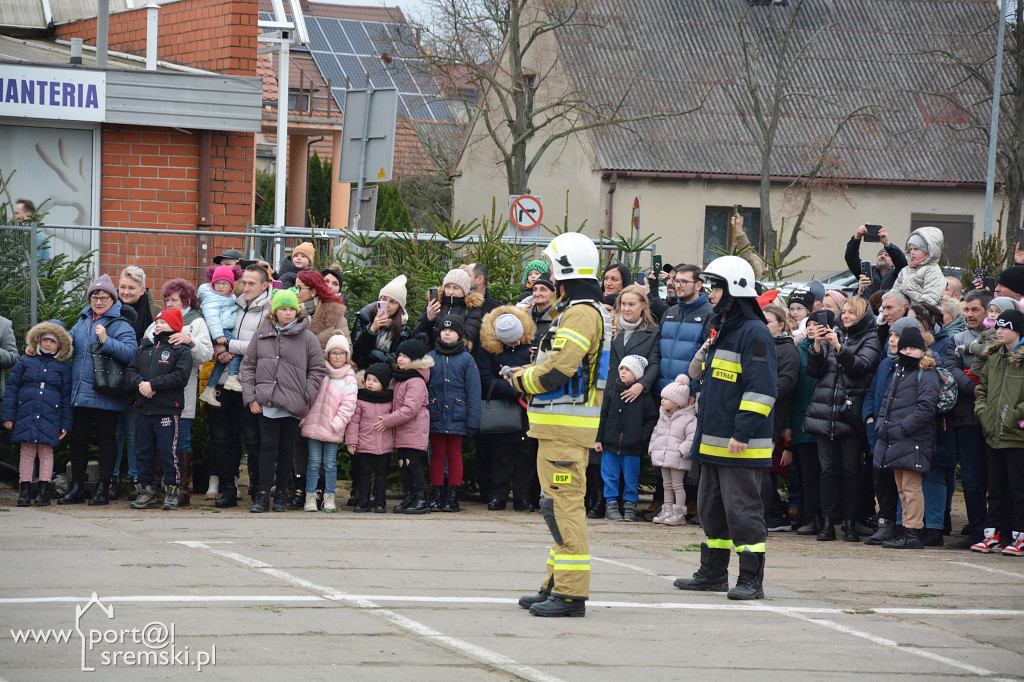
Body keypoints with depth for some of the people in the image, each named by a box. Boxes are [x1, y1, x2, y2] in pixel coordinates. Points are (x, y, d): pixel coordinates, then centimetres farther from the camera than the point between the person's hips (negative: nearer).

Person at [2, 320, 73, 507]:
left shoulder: (64, 367, 9)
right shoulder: (26, 362, 9)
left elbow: (66, 396, 10)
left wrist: (65, 423, 5)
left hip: (50, 418, -1)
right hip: (26, 415, 1)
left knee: (46, 452, 0)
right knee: (27, 452, 1)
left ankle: (44, 491, 5)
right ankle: (25, 491, 5)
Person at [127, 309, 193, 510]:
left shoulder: (181, 351, -2)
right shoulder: (144, 348, 17)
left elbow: (181, 376, -14)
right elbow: (131, 370, 13)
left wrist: (152, 384, -16)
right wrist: (140, 383, -10)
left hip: (168, 411, -6)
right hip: (144, 409, 6)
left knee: (168, 452, -5)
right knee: (143, 452, 8)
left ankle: (172, 491, 4)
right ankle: (147, 491, 17)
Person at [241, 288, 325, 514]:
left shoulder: (307, 338, 2)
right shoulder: (261, 334, 8)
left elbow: (317, 370, 6)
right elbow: (248, 366, 11)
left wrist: (306, 398, -2)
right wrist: (251, 397, 3)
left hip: (292, 405, 0)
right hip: (266, 402, 0)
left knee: (287, 449, 6)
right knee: (267, 446, -5)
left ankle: (281, 495, 15)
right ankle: (262, 495, -3)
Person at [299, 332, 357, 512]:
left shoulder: (349, 379, 2)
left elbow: (348, 405, -2)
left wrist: (337, 423, -11)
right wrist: (303, 417, 4)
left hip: (332, 429, -1)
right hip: (313, 425, 1)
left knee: (330, 463, 2)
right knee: (314, 462, 1)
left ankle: (329, 498, 10)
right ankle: (310, 497, 6)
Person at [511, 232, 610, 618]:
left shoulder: (581, 314, -16)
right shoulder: (585, 311, 18)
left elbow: (556, 371, -22)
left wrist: (520, 379, -6)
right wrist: (527, 373, 11)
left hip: (565, 426, -11)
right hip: (563, 425, 11)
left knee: (563, 504, -11)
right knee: (561, 504, 16)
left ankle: (571, 594, -12)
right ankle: (558, 585, 23)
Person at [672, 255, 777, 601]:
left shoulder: (754, 333, -13)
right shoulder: (722, 331, 17)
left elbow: (762, 389, -18)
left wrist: (742, 433, -22)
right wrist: (704, 428, 24)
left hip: (742, 446, -10)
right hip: (714, 440, 10)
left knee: (743, 510, -7)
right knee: (711, 508, 15)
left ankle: (751, 579, -3)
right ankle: (713, 573, 24)